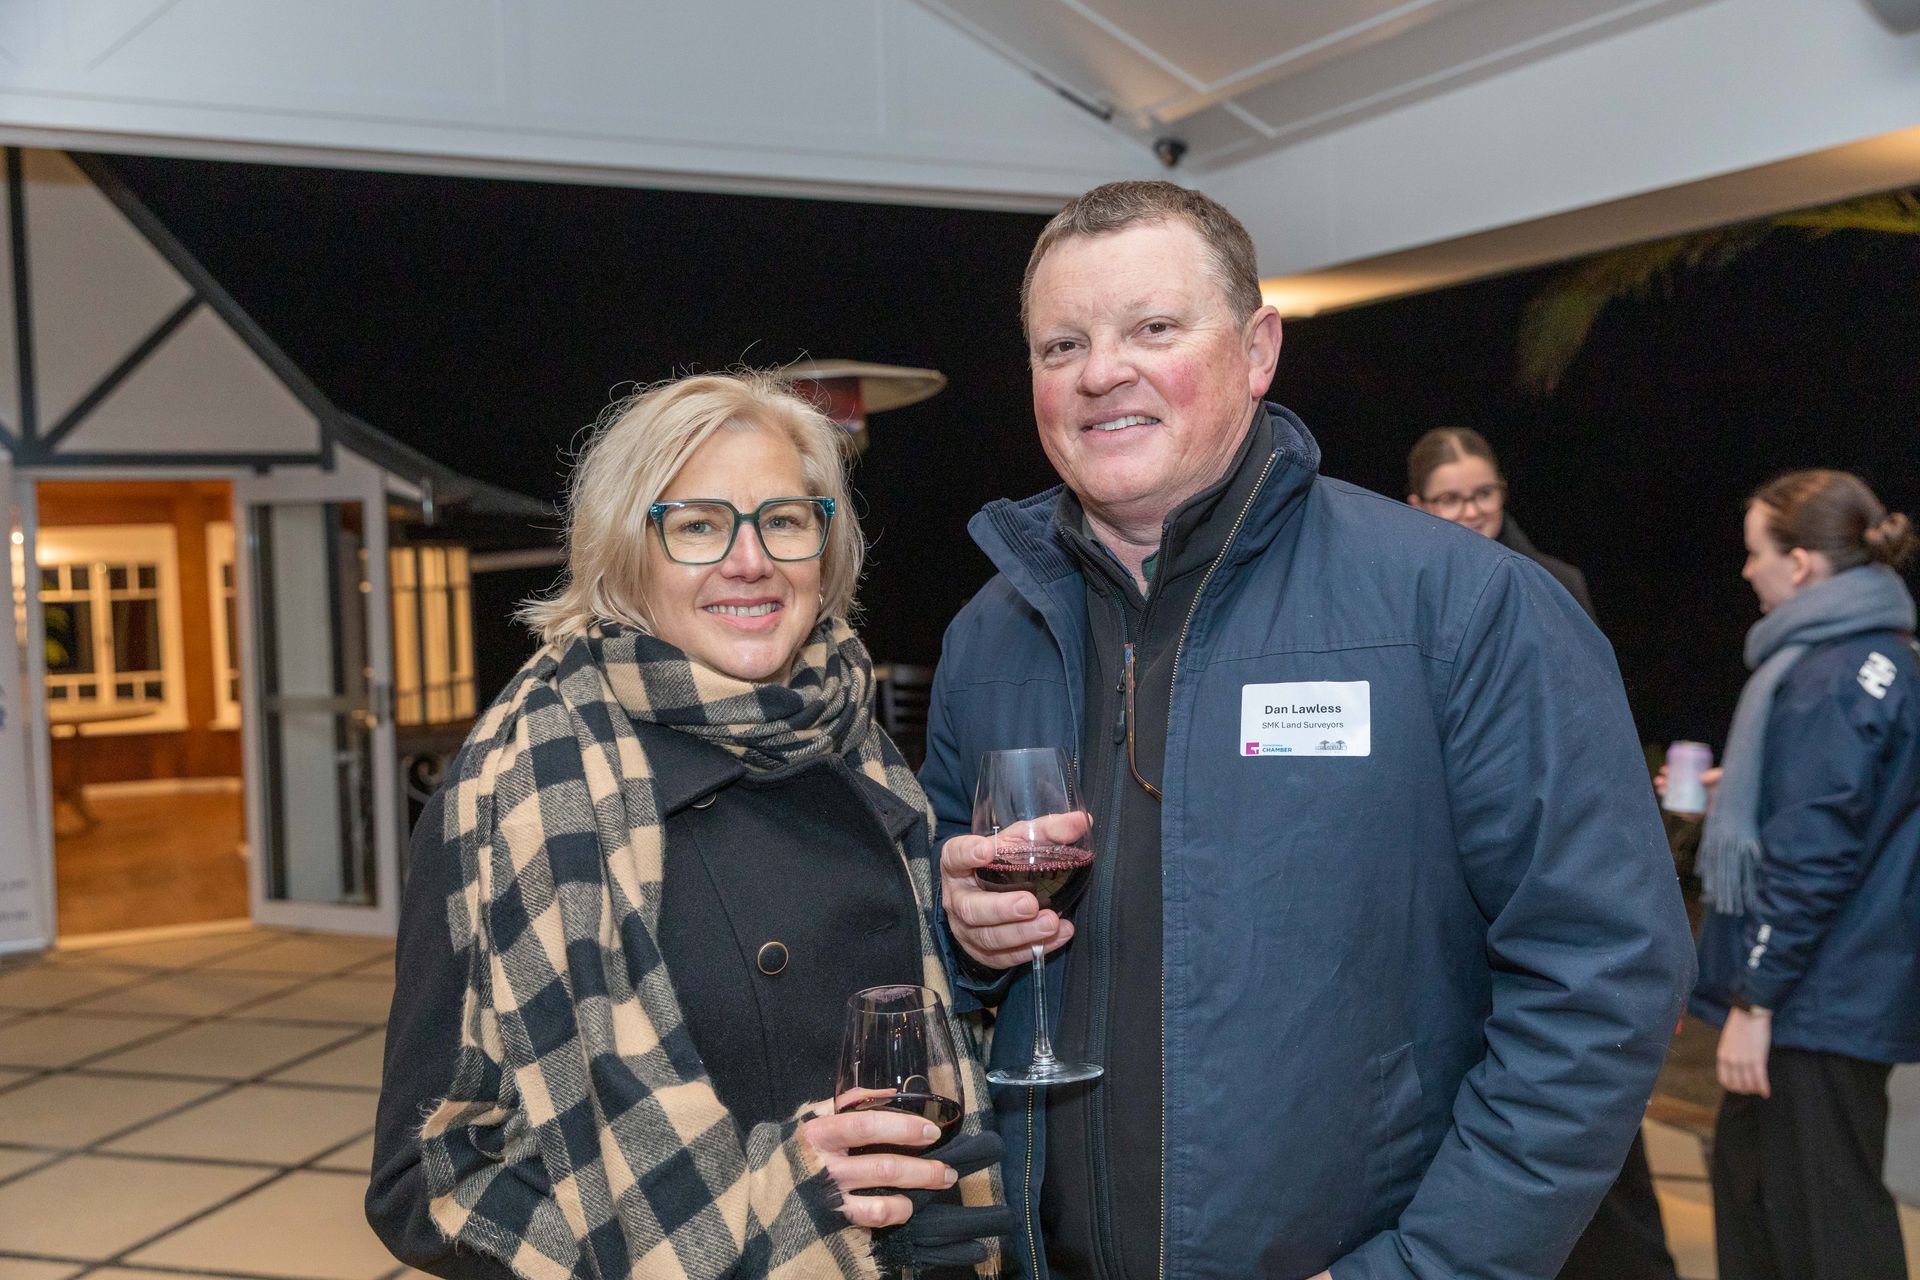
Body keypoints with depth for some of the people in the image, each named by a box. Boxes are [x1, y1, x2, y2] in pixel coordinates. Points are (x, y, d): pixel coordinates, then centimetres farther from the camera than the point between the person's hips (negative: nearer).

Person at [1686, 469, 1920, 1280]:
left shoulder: (1831, 677, -18)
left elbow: (1812, 855, -22)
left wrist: (1755, 1000, -19)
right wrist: (1738, 794, 23)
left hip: (1817, 1001, -10)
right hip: (1839, 991, 10)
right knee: (1748, 1173, 20)